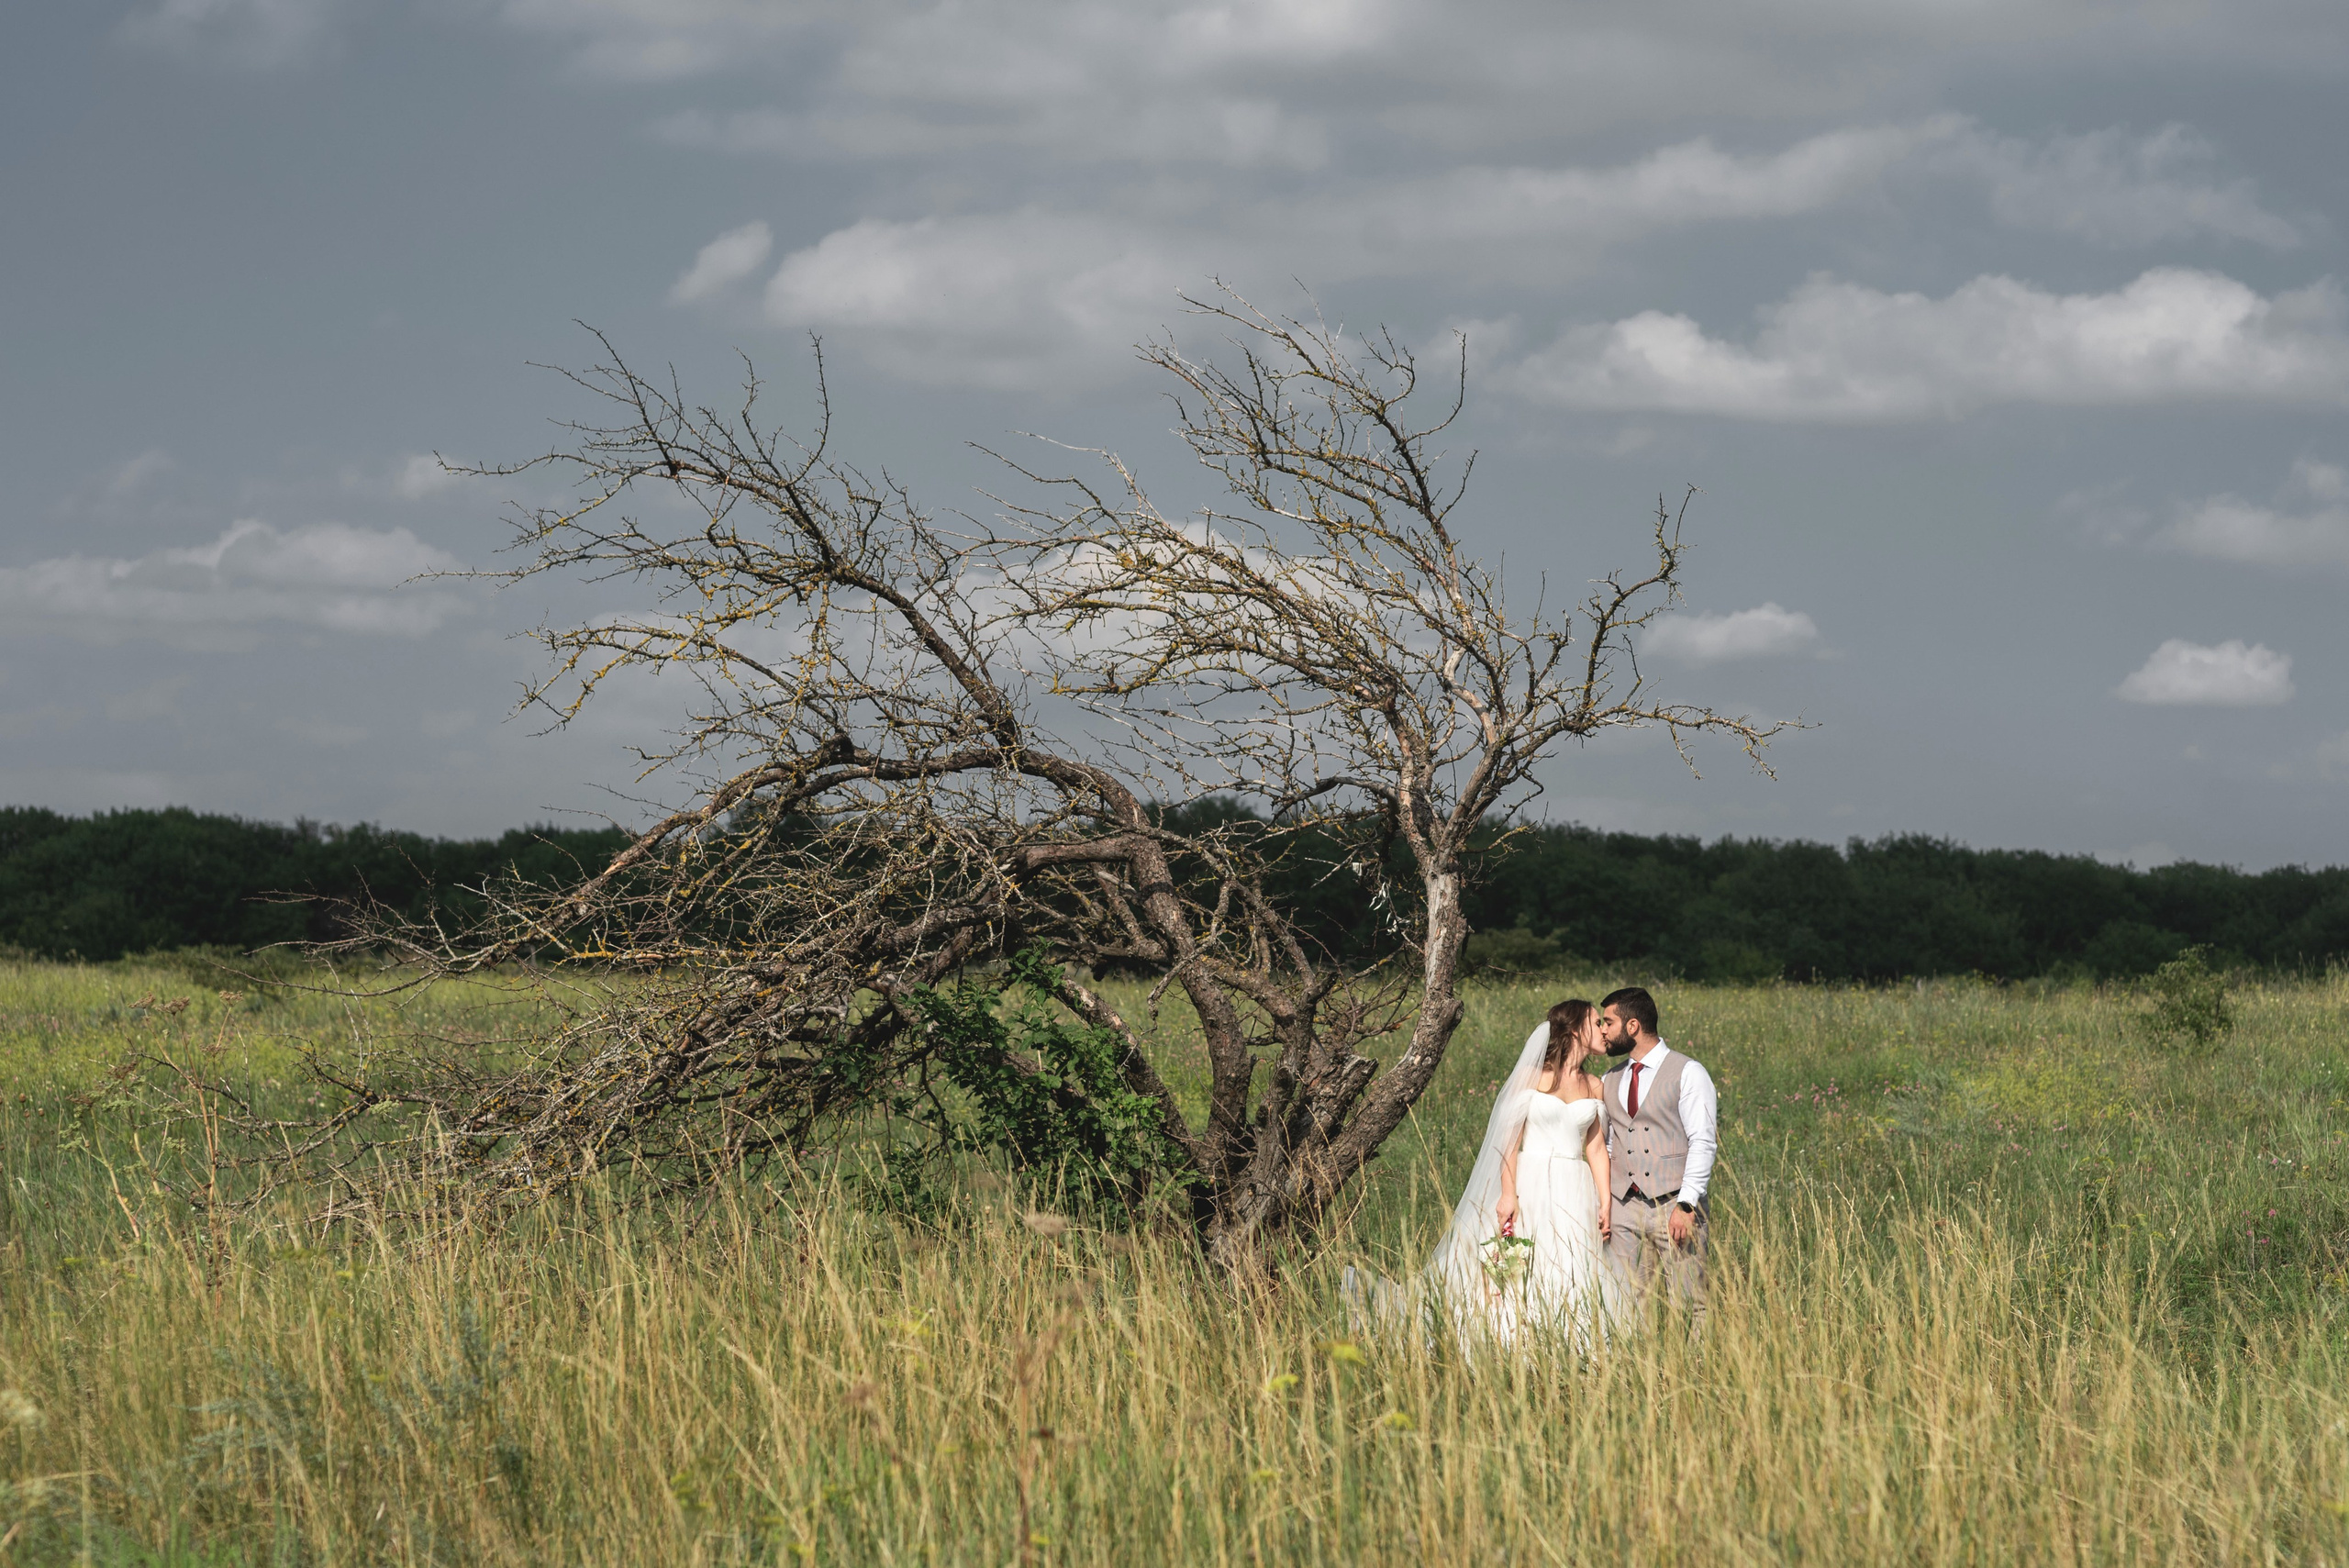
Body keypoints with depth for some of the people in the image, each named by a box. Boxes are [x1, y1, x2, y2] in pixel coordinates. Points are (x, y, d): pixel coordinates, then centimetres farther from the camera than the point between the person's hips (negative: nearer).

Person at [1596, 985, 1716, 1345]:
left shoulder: (1688, 1073, 0)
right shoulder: (1610, 1081, 18)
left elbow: (1703, 1143, -7)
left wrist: (1686, 1205, -16)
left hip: (1674, 1207, -5)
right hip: (1624, 1208, 5)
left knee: (1691, 1303, -6)